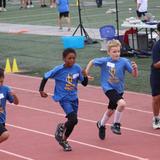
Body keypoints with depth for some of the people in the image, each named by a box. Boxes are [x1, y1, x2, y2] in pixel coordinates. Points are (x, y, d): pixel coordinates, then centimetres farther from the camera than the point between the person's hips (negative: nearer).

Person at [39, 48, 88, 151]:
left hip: (74, 98, 5)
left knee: (72, 121, 11)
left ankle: (64, 140, 35)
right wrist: (41, 90, -4)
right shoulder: (58, 69, -16)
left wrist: (85, 76, -16)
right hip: (64, 99, -5)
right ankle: (62, 127, 12)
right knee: (73, 119, -19)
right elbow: (46, 77, -3)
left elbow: (84, 83, 3)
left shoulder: (77, 68, -5)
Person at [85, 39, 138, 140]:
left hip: (119, 90, 4)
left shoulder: (124, 62, -12)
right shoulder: (104, 61, -14)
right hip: (108, 88, -4)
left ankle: (101, 125, 51)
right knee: (122, 103, -28)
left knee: (111, 111, 22)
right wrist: (86, 74, -1)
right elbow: (92, 62, 3)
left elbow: (135, 75, -12)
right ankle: (116, 125, -8)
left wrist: (135, 68, -33)